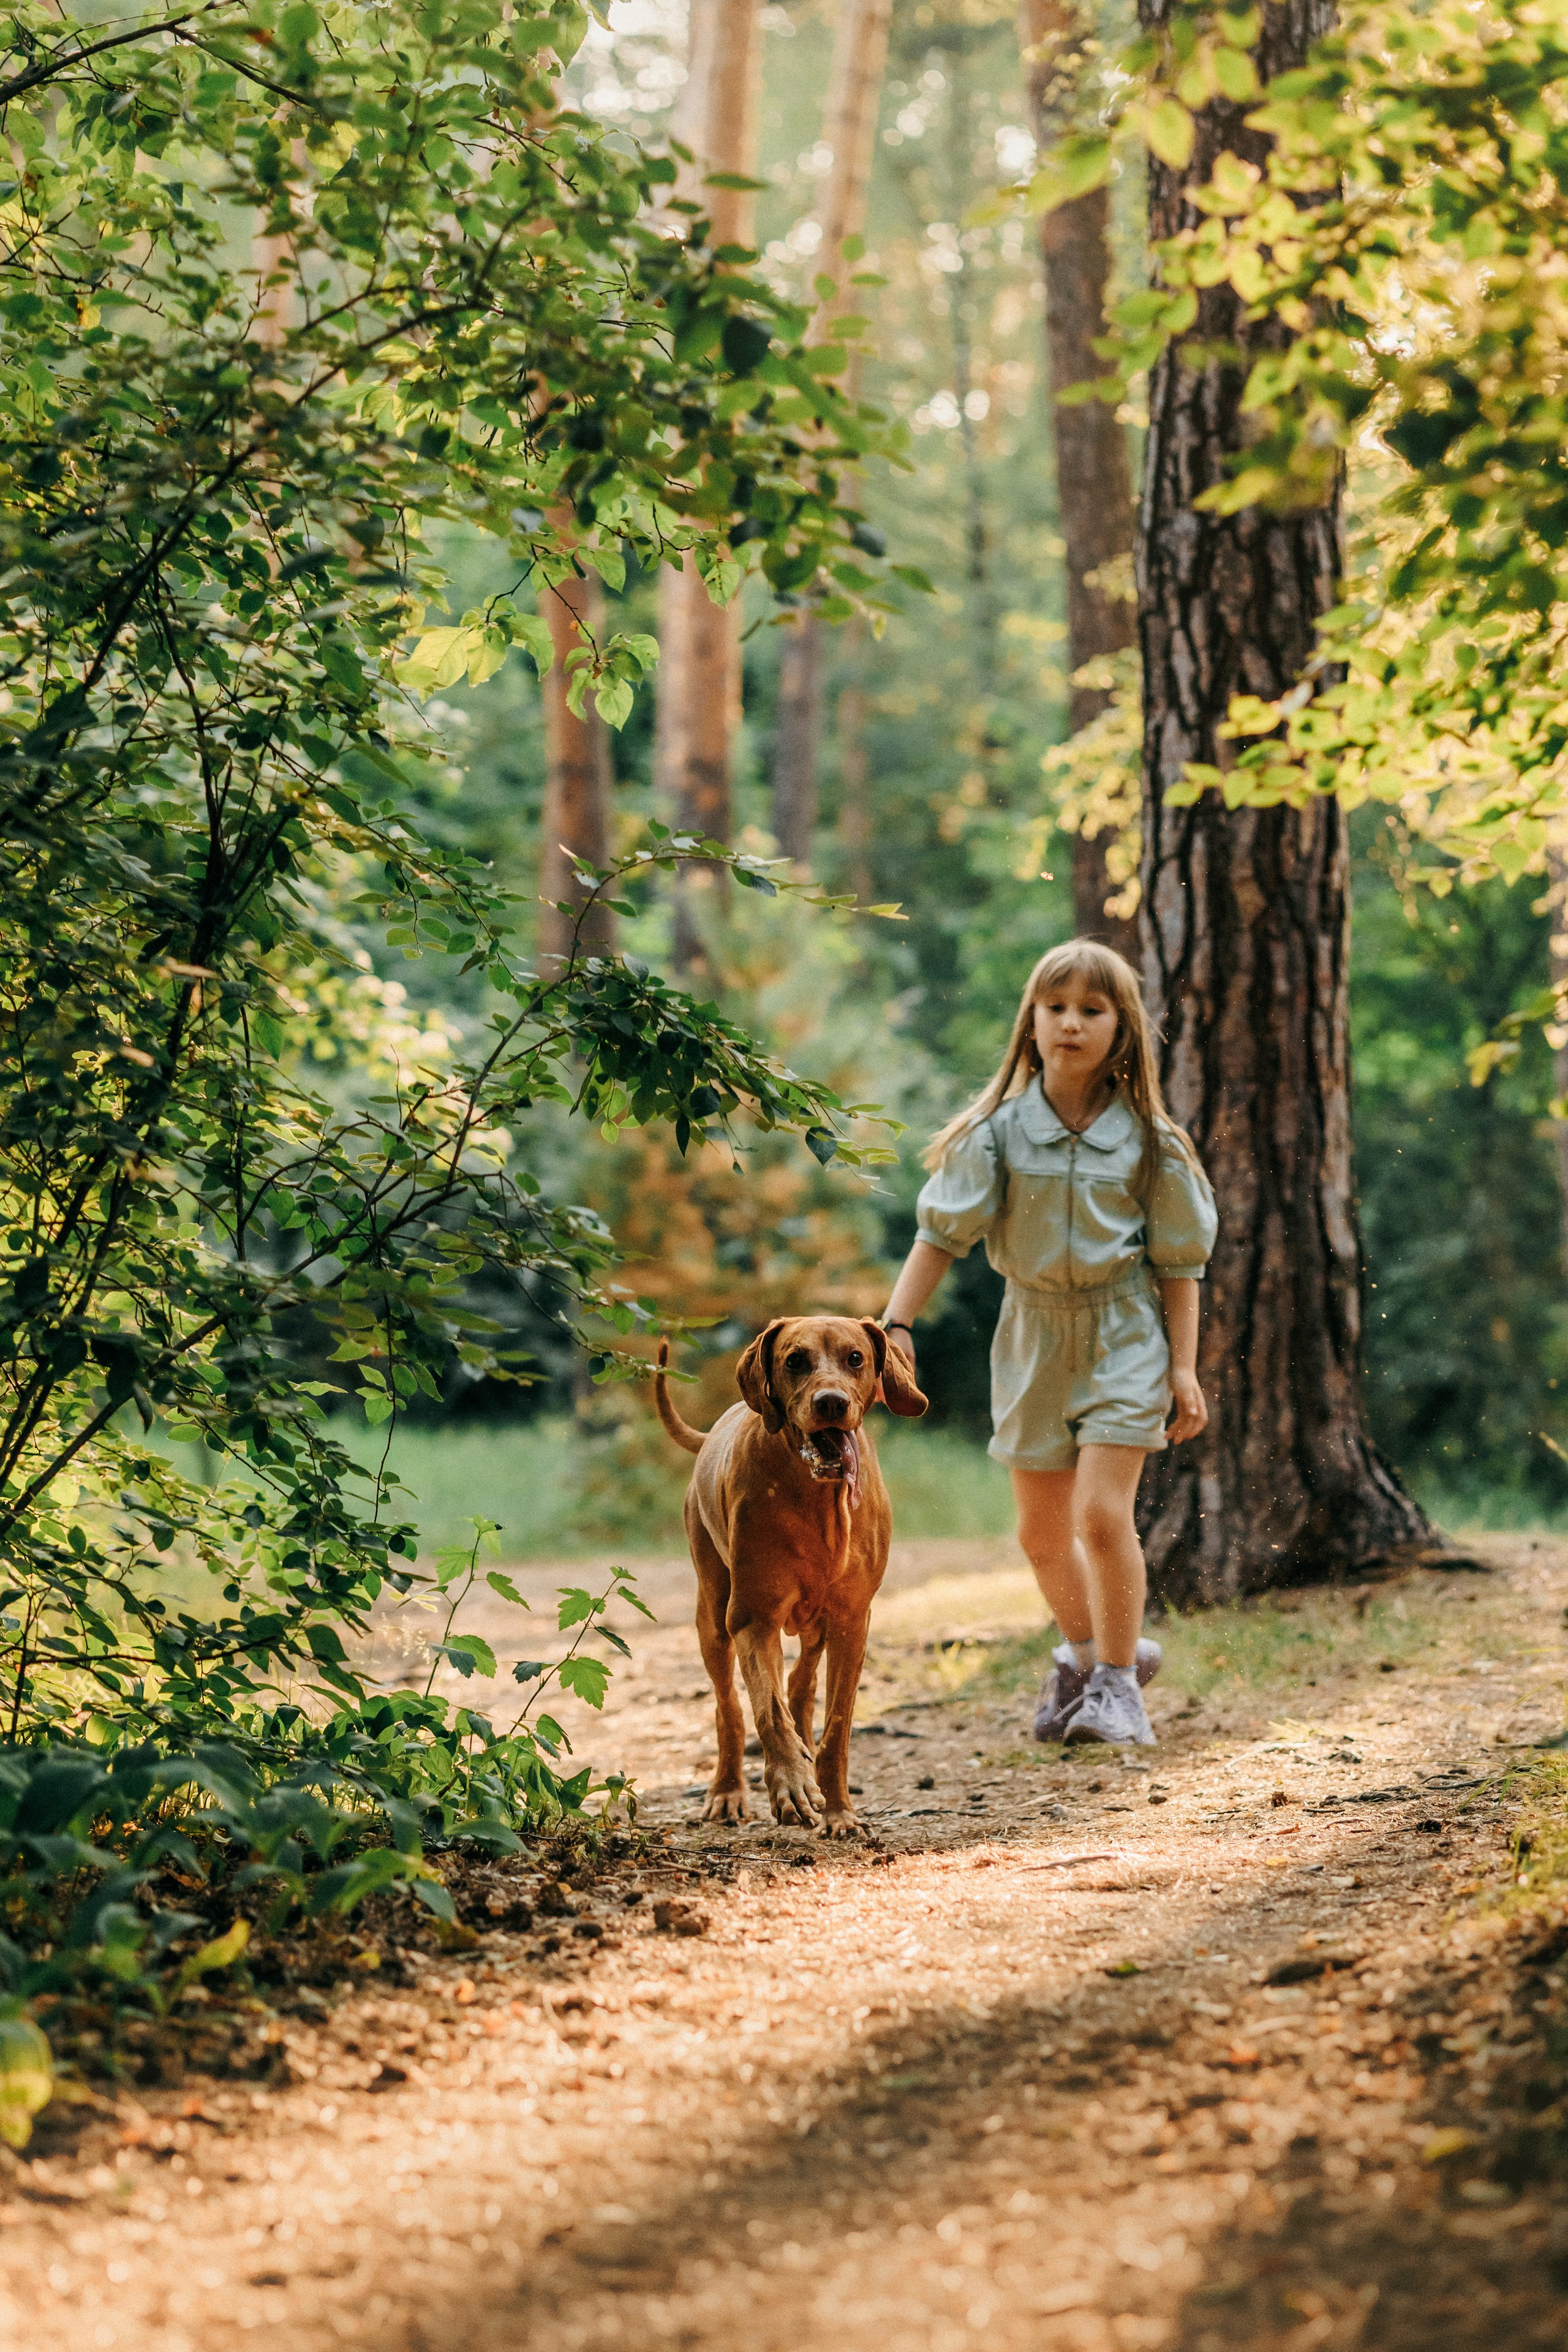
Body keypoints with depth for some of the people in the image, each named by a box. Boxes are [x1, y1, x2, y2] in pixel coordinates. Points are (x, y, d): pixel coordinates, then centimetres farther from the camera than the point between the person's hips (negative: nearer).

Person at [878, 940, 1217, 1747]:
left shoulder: (1148, 1141, -6)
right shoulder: (999, 1131, -6)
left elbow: (1179, 1261, -2)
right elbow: (940, 1235, -6)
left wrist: (1185, 1368, -5)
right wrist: (896, 1324, -17)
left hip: (1124, 1332, -3)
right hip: (1034, 1332, 3)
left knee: (1102, 1512, -14)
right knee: (1041, 1531, 10)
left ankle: (1117, 1681, 2)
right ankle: (1086, 1652, 35)